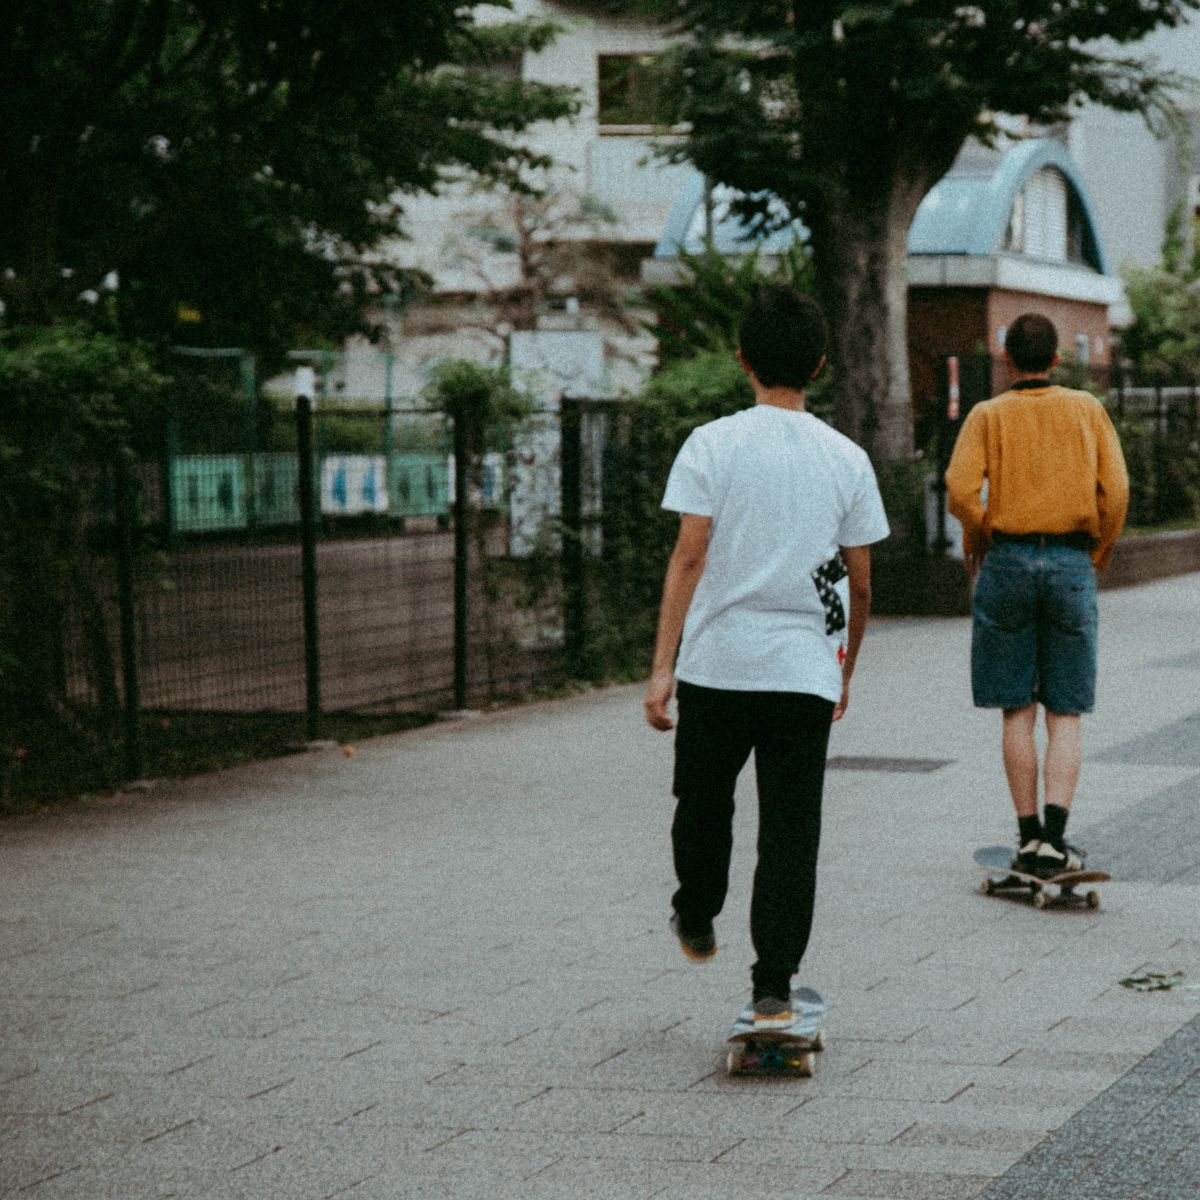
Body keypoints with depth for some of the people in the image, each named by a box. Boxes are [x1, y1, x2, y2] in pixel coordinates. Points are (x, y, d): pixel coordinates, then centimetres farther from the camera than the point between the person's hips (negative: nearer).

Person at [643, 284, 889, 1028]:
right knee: (790, 832, 2)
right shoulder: (847, 459, 3)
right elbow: (860, 584, 7)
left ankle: (696, 923, 42)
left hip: (715, 662, -1)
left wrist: (662, 665, -9)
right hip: (805, 671, 1)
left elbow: (690, 555, -10)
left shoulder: (713, 444, -4)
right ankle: (774, 989, -2)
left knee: (703, 805, 21)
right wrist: (846, 671, 21)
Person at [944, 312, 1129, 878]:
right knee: (1065, 714, 4)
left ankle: (1029, 835, 7)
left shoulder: (987, 415, 2)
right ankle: (1055, 837, -8)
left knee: (1017, 712, 7)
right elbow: (1115, 488, -2)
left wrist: (974, 543, 7)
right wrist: (1098, 553, 12)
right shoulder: (1086, 409, 5)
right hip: (1071, 563, 0)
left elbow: (961, 490, -11)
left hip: (1007, 560, 0)